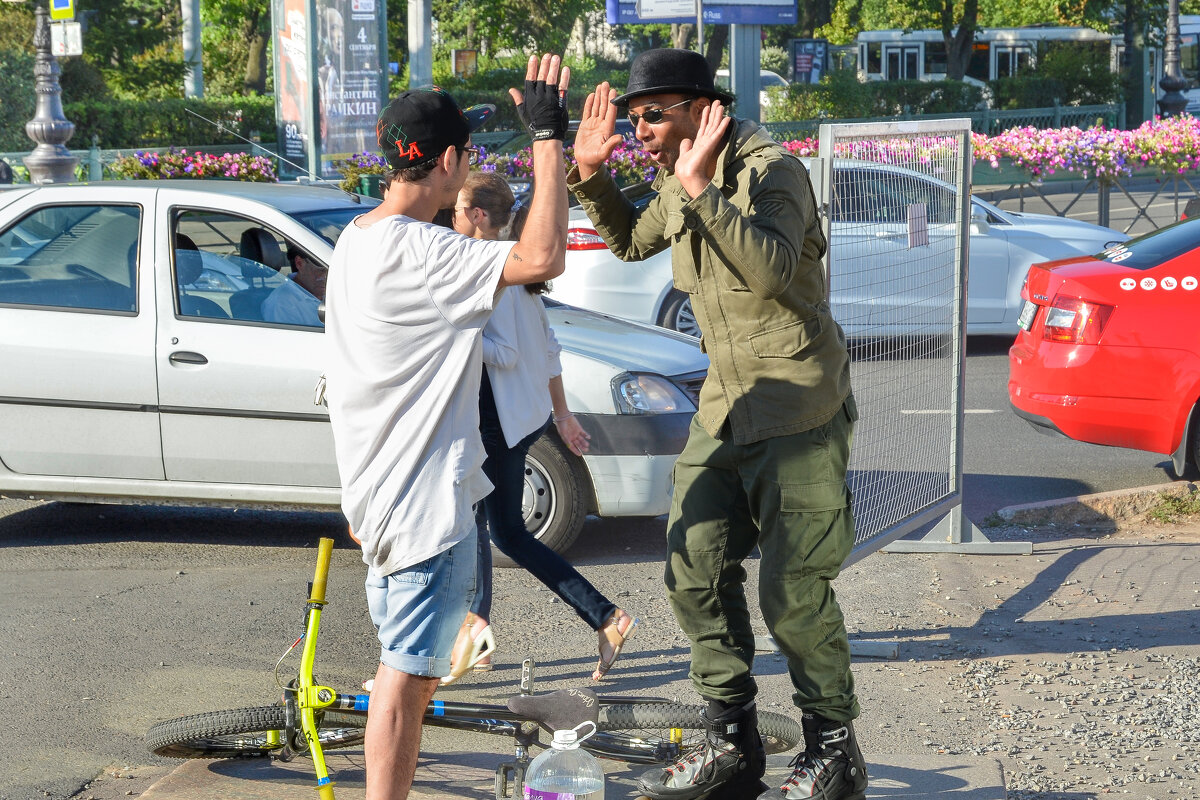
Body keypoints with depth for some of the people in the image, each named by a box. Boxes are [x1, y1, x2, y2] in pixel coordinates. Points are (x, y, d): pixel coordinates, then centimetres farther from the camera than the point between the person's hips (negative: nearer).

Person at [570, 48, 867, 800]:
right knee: (695, 573, 6)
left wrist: (701, 190, -36)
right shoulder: (680, 185, 9)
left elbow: (773, 269, -34)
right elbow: (631, 242, 27)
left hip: (799, 410, -8)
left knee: (794, 591, -7)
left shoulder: (771, 169, -17)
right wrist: (592, 174, 12)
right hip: (726, 403, 8)